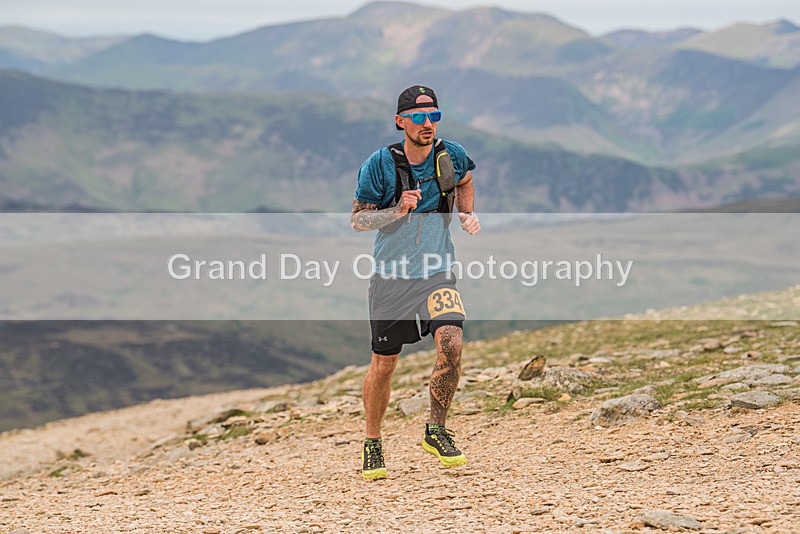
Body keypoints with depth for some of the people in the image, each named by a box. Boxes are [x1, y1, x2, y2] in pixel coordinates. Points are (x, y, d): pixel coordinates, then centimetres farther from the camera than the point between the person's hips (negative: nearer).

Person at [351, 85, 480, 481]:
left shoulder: (452, 156, -1)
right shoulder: (380, 164, -9)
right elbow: (357, 220, -6)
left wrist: (466, 214, 6)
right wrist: (397, 211, -22)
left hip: (437, 271, 1)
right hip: (391, 274, -1)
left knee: (450, 342, -22)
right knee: (383, 363, 4)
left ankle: (436, 432, -4)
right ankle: (372, 444, 26)